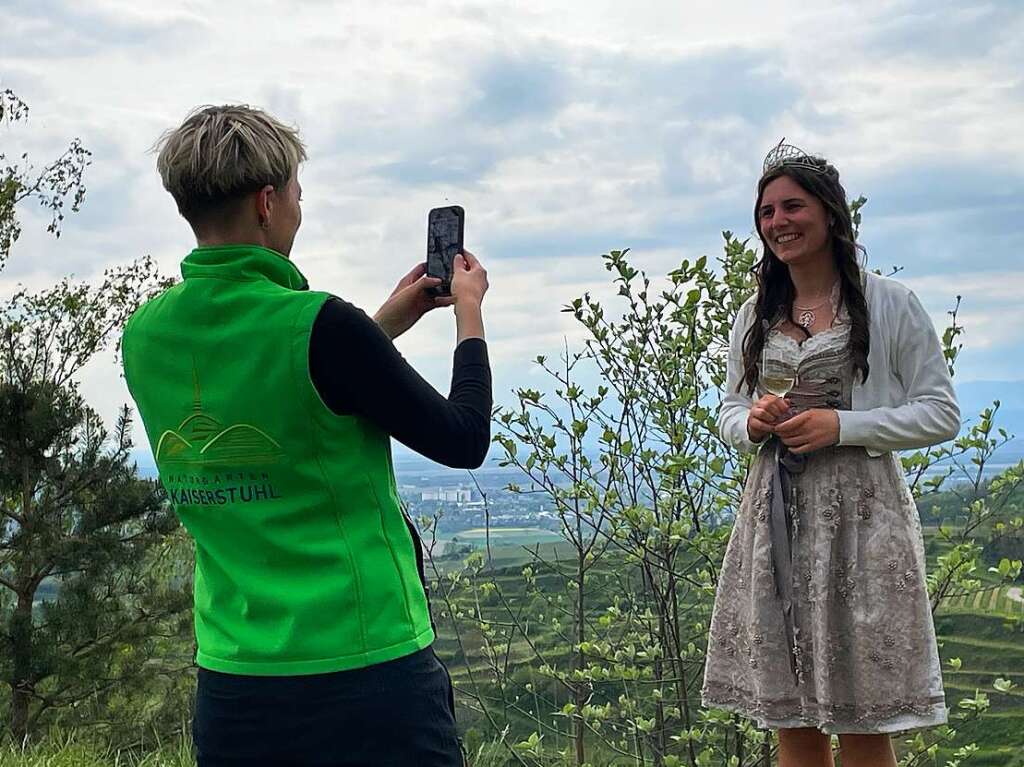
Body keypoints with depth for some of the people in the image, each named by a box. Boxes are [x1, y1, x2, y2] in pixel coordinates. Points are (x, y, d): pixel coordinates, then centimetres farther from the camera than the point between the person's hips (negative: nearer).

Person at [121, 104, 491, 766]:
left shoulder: (146, 337, 2)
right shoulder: (320, 325, -18)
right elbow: (463, 442, -5)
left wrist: (385, 323, 23)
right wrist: (470, 313, 9)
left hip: (229, 683, 6)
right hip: (369, 672, -6)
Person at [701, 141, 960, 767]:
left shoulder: (890, 304, -2)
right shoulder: (755, 316, 12)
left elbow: (942, 415, -3)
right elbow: (729, 412, 19)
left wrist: (840, 426, -14)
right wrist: (751, 424, -5)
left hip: (859, 511, -4)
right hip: (775, 519, 5)